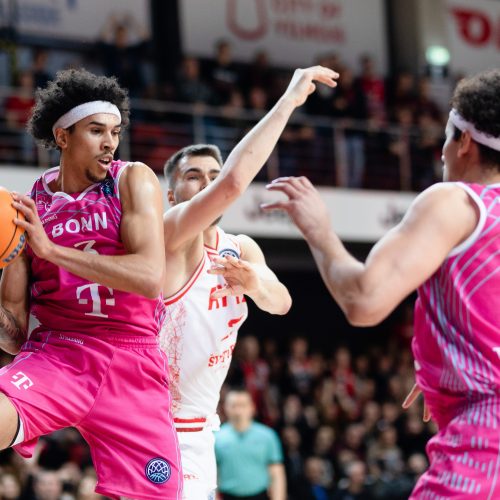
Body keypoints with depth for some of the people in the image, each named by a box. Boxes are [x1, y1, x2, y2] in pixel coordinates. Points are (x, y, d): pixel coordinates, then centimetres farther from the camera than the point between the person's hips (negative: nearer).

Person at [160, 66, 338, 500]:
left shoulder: (242, 249, 9)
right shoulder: (170, 235, -18)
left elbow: (281, 304, -6)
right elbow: (234, 182, -34)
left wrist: (256, 284, -29)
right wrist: (290, 100, -30)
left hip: (199, 431, 9)